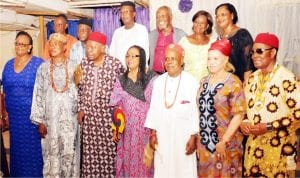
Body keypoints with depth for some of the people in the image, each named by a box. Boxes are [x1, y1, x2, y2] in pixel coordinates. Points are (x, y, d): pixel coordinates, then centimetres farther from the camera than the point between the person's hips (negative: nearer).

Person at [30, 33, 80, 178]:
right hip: (50, 117, 1)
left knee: (69, 152, 4)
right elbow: (38, 95, 2)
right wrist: (40, 121, -2)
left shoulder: (73, 67, 2)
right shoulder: (43, 68, 3)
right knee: (51, 153, 7)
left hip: (69, 117, -1)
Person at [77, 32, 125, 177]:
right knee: (89, 151, 10)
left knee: (108, 150, 3)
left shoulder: (116, 65, -9)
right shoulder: (83, 65, 4)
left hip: (108, 115, -3)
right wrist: (81, 109, 6)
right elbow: (80, 89, 11)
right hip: (89, 115, 4)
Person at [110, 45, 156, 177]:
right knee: (128, 159, 9)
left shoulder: (151, 78, -4)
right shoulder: (121, 80, 4)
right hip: (127, 129, 2)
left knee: (144, 159, 6)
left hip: (146, 127, -2)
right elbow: (116, 107, 5)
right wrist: (115, 129, 3)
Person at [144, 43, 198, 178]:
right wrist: (153, 133, 5)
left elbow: (196, 111, -8)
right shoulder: (158, 81, 5)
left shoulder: (191, 81, -8)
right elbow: (153, 108, 8)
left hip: (183, 135, -3)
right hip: (162, 134, 4)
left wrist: (193, 137, -9)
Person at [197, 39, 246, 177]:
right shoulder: (204, 81, 6)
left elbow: (239, 114, -15)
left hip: (226, 143, -5)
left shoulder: (233, 83, -12)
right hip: (204, 142, 5)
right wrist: (197, 137, 7)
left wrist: (224, 141, -17)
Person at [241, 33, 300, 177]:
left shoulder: (287, 79, -14)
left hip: (279, 147, -6)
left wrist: (268, 127, -20)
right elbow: (244, 106, 17)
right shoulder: (252, 78, 8)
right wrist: (243, 122, -3)